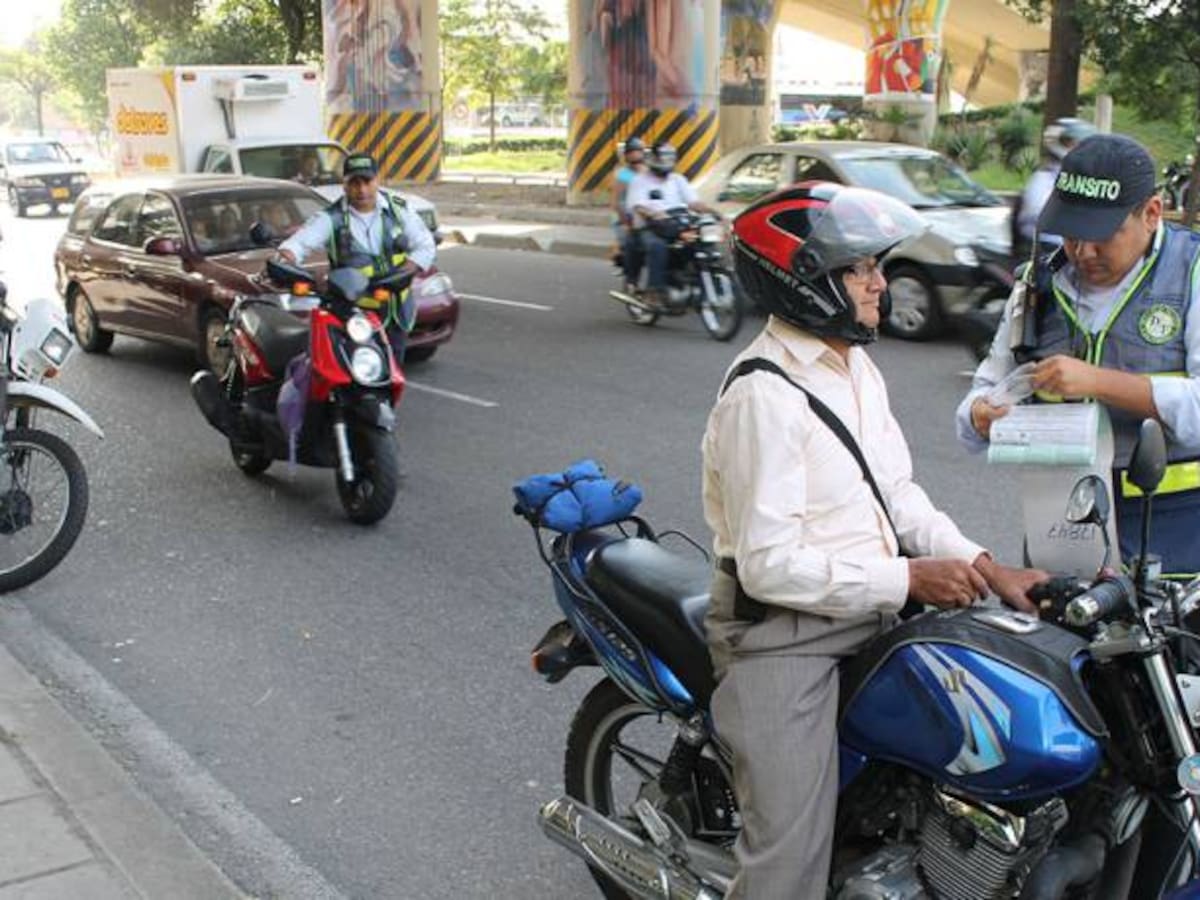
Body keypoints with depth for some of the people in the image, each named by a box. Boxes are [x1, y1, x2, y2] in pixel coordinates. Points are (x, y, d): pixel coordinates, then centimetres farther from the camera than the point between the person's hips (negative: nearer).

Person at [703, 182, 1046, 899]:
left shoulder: (855, 365, 10)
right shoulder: (764, 396, -20)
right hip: (785, 637, -9)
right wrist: (908, 579, -19)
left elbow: (896, 492, 13)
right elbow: (770, 565, -23)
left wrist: (983, 567, -1)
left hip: (871, 616, 9)